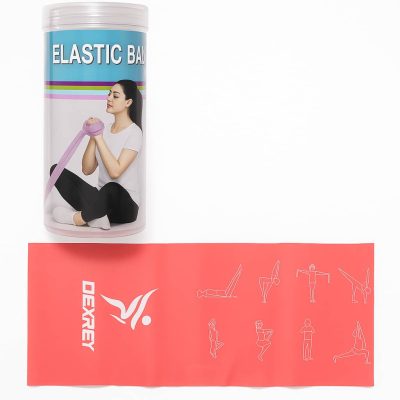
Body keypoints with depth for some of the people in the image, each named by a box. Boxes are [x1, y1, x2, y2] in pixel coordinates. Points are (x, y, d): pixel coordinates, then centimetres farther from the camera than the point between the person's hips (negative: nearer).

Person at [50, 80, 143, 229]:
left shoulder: (134, 133, -9)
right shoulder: (105, 129, 9)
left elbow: (115, 171, -20)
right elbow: (87, 169, 4)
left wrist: (99, 138, -17)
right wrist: (93, 137, -7)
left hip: (124, 205, -7)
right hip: (102, 198, 7)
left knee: (112, 189, -42)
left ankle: (78, 218, -16)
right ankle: (96, 214, -21)